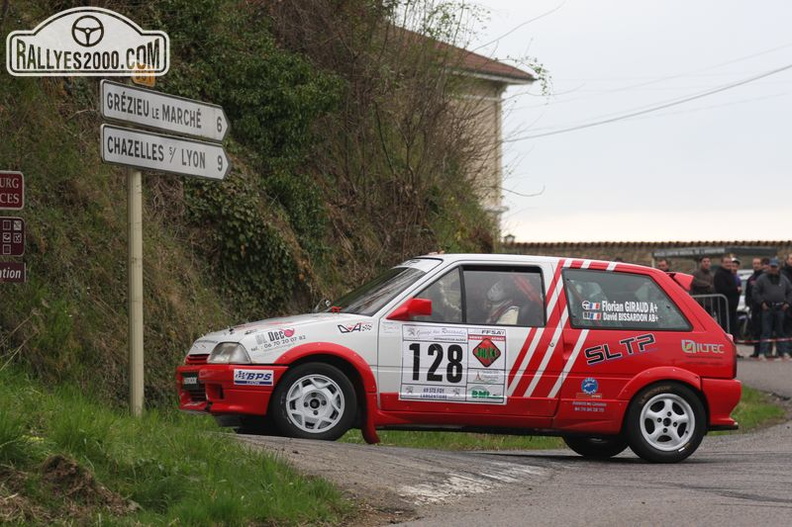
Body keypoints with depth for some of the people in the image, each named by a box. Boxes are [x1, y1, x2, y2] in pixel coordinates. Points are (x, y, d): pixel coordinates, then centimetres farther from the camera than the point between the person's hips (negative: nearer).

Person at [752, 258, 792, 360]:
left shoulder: (783, 279, 12)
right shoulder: (762, 279, 2)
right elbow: (756, 292, 2)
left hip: (780, 309, 3)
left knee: (781, 331, 7)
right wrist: (762, 302, -7)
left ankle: (784, 352, 9)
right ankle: (764, 351, -6)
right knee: (766, 331, -6)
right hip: (767, 309, -3)